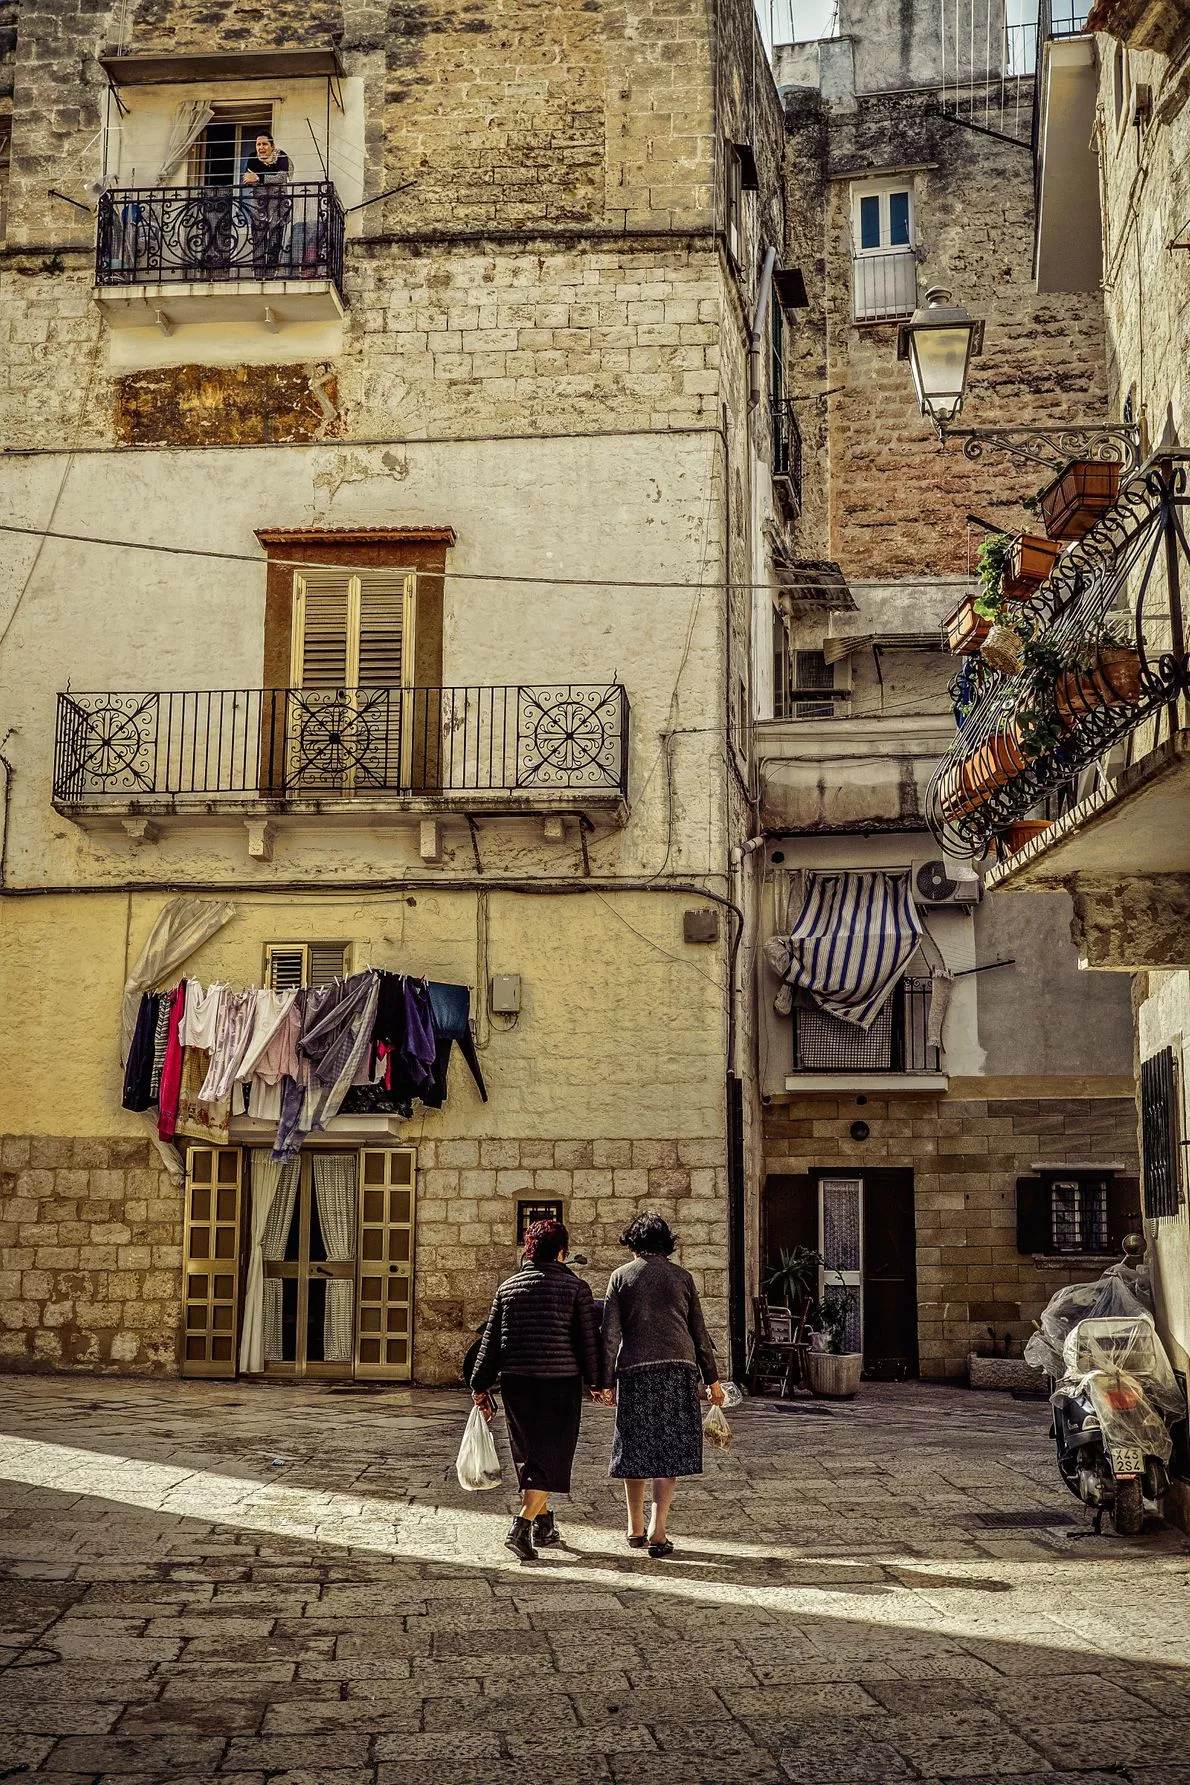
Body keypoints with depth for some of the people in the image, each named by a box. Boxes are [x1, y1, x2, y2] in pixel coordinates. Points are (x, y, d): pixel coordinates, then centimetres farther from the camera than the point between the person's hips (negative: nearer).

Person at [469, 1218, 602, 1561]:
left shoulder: (508, 1287, 6)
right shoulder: (575, 1287, -3)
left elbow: (491, 1340, 6)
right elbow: (588, 1339, -2)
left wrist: (481, 1385, 10)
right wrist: (595, 1382, 9)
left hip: (516, 1382, 4)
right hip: (560, 1382, -4)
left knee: (528, 1452, 18)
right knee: (550, 1456, 0)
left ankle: (544, 1526, 26)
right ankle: (521, 1526, -16)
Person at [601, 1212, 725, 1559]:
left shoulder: (621, 1276, 5)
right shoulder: (682, 1277, 8)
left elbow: (610, 1333, -1)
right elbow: (699, 1333, 10)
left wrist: (603, 1380, 0)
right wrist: (712, 1380, 16)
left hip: (634, 1368, 0)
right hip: (679, 1367, 0)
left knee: (634, 1449, 13)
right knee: (670, 1450, 2)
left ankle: (635, 1530, 22)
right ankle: (657, 1534, -5)